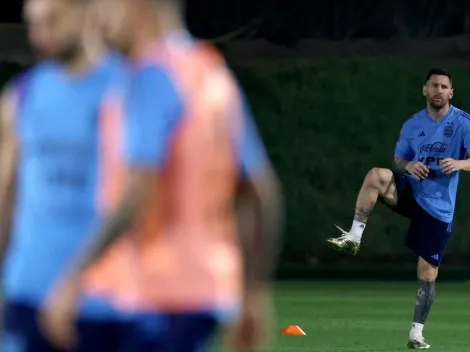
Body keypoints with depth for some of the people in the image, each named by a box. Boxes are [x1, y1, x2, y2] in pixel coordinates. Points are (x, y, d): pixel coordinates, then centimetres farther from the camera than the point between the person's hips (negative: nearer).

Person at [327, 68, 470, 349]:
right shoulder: (412, 125, 5)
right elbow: (398, 159, 13)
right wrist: (408, 165, -11)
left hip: (439, 207, -3)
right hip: (410, 192, 3)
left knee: (427, 273, -1)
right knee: (376, 175, -29)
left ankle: (417, 334, 13)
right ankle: (354, 238, -26)